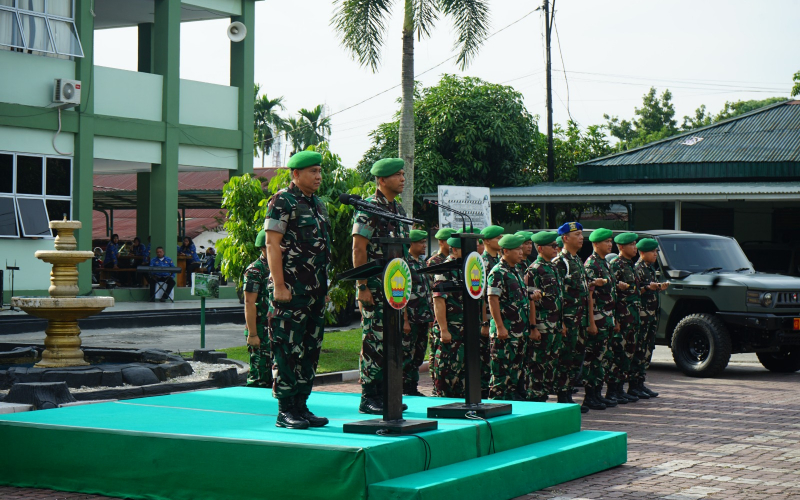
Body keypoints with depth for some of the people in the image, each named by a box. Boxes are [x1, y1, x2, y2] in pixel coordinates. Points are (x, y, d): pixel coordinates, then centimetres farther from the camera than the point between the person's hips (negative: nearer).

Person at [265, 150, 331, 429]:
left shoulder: (318, 204, 19)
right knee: (288, 350, -6)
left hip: (316, 291, 8)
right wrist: (279, 286, -18)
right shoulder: (282, 202, -6)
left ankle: (301, 406, 16)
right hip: (291, 289, -8)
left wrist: (323, 285, 18)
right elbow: (272, 244, -12)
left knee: (310, 350, 9)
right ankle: (285, 411, -2)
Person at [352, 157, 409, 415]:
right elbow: (358, 250, -14)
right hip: (375, 287, -8)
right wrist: (362, 287, -18)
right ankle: (368, 398, 0)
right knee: (375, 340, -6)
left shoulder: (398, 209, 16)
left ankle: (383, 394, 17)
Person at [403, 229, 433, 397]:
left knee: (419, 355, 11)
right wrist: (405, 320, -18)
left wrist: (430, 316, 16)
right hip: (410, 318, -8)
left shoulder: (422, 262, 15)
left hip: (423, 319, 8)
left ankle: (413, 389, 17)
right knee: (407, 356, -4)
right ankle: (406, 390, 2)